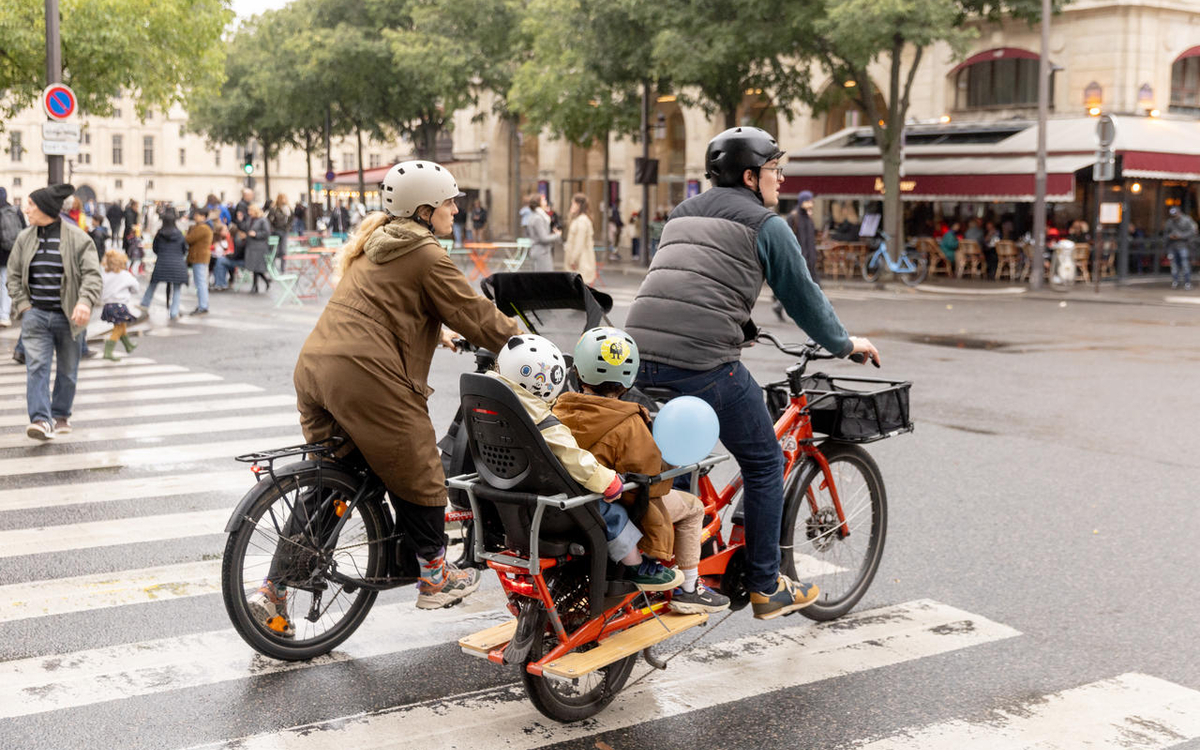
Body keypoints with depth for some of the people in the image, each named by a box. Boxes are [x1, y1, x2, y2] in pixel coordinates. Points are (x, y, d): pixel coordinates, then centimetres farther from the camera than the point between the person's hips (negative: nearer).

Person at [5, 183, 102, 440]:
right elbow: (13, 274, 13)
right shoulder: (24, 238, 6)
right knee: (36, 367, -11)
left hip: (69, 316, -2)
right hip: (36, 315, 2)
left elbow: (92, 274, -11)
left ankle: (61, 415, 28)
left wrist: (85, 302, -27)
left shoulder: (78, 238, -6)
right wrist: (22, 304, 0)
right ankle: (41, 420, -16)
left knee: (68, 370, 10)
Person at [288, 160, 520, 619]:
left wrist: (436, 332, 46)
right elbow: (475, 315, -2)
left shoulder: (372, 246, 24)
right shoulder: (426, 256, -4)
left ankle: (277, 583, 17)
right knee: (417, 475, 8)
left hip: (313, 366, 9)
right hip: (365, 374, -9)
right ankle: (435, 577, 21)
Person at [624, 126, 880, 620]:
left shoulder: (681, 215, 26)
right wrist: (845, 344, 26)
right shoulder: (765, 225, 5)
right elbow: (802, 297, 10)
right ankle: (766, 588, 18)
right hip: (704, 364, -7)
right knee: (764, 465, 11)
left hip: (637, 359, 7)